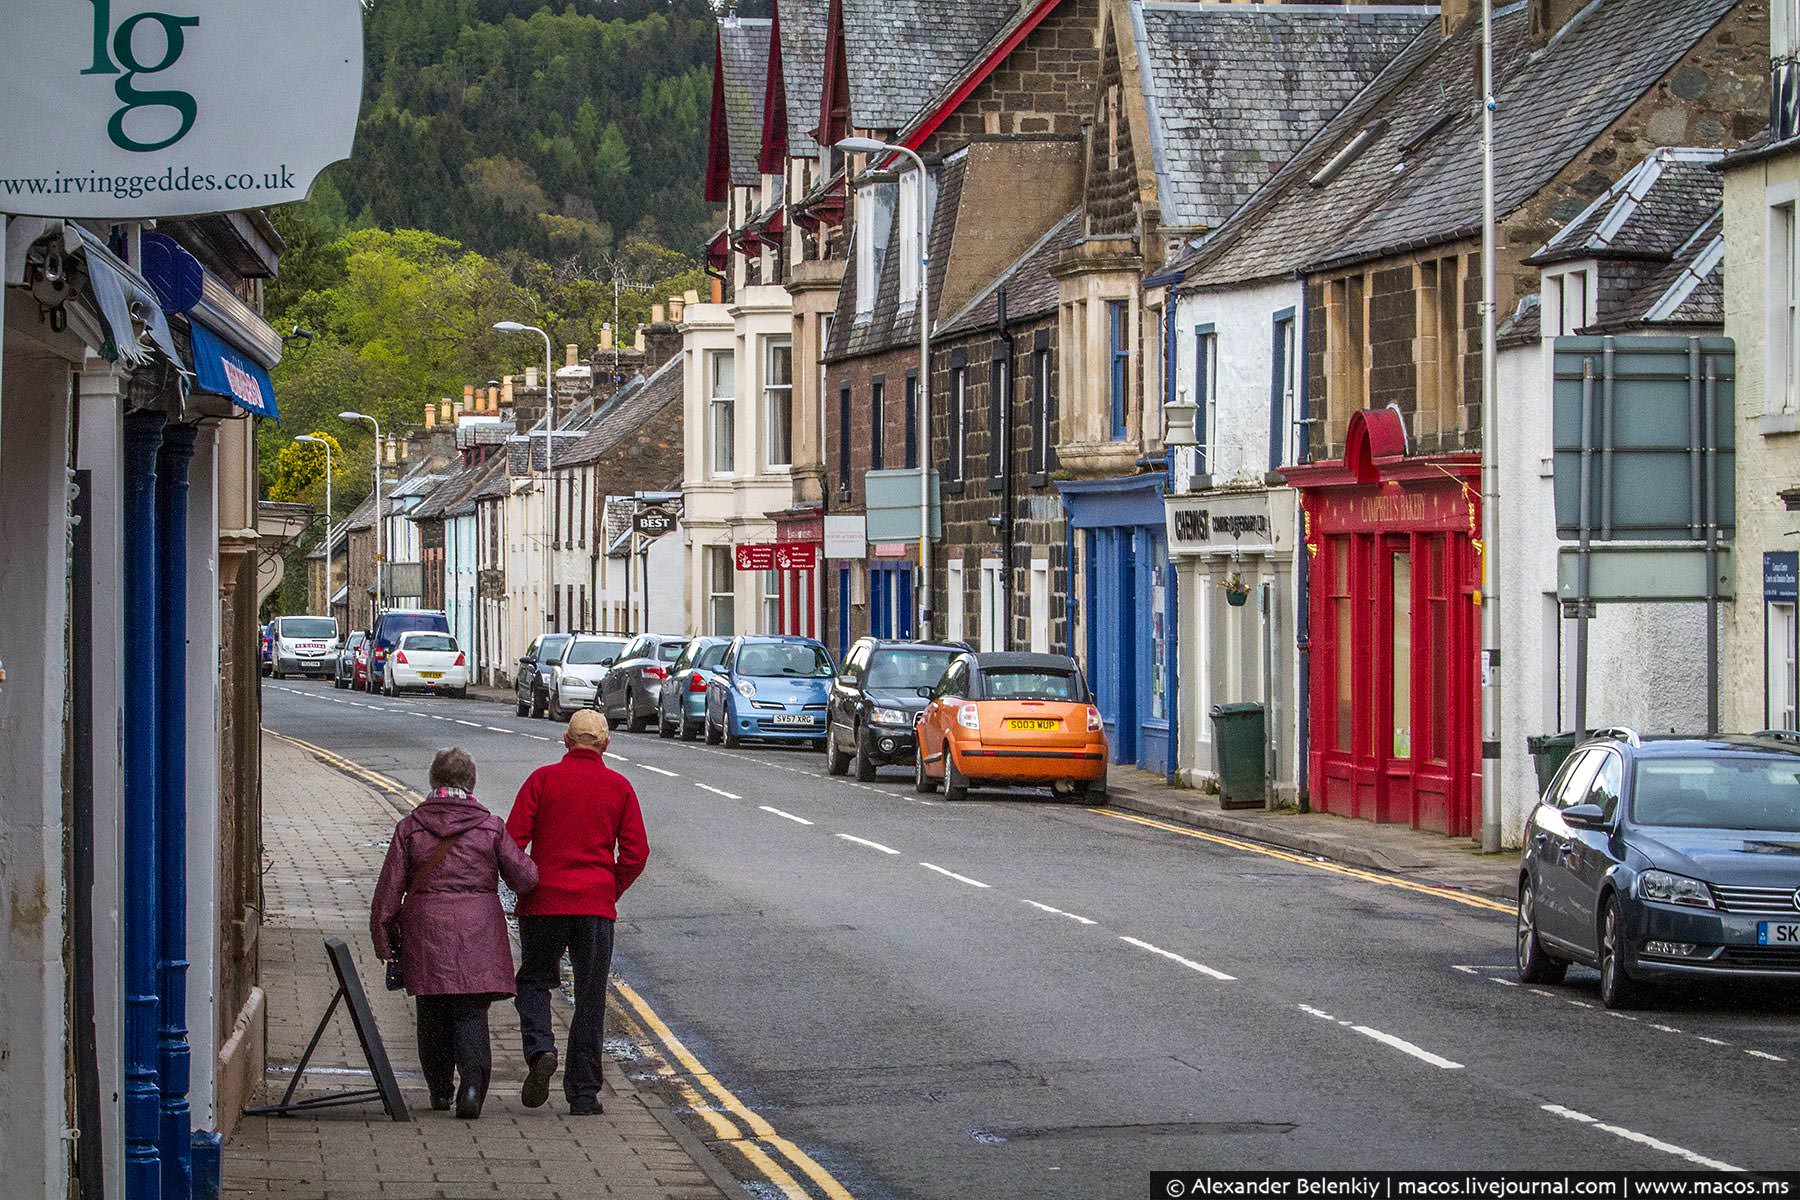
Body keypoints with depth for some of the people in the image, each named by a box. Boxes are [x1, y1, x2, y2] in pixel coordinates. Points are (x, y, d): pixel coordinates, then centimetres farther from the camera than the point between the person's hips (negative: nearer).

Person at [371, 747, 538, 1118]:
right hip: (478, 933, -1)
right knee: (471, 1012, 0)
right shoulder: (490, 826, -1)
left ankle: (440, 1089, 20)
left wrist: (383, 935, 10)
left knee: (433, 1014, 14)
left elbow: (390, 886, 2)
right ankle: (473, 1085, -17)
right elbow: (523, 878, 0)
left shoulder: (410, 827, 2)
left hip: (425, 932, 1)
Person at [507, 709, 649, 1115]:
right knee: (590, 998, 7)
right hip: (596, 907, 1)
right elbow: (636, 853, 1)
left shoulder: (543, 779, -1)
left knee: (533, 980, 17)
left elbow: (513, 839, -6)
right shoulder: (619, 787, 4)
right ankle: (583, 1094, 6)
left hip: (542, 903, -1)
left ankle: (540, 1048, -10)